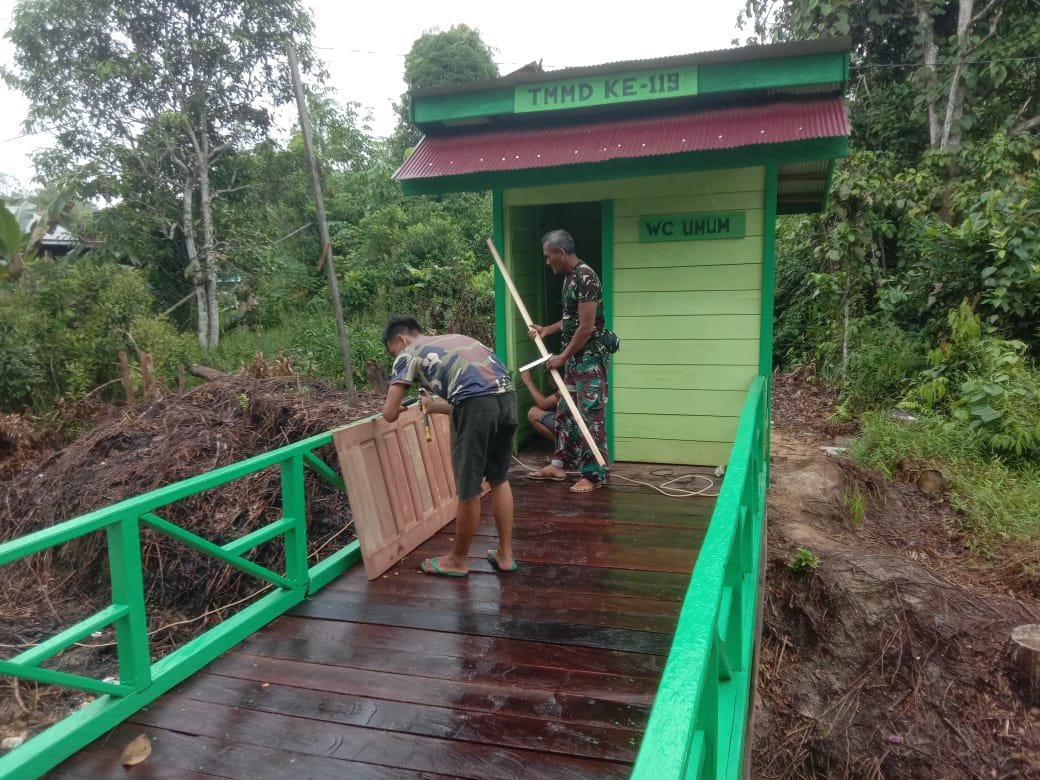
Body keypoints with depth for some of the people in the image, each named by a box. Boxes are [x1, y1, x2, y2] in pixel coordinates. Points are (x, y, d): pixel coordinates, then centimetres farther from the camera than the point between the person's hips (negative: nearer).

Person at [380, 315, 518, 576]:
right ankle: (505, 554, 32)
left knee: (468, 490, 10)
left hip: (477, 403, -7)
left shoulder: (409, 353, 15)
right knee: (498, 479, 23)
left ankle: (459, 560, 28)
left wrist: (387, 406, 33)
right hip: (507, 395, 7)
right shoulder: (453, 339, 33)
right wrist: (441, 406, 53)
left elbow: (390, 414, 9)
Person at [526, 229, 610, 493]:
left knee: (591, 415, -4)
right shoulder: (570, 276, 11)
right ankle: (559, 464, 25)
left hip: (590, 357, -10)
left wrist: (562, 357, -16)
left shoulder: (585, 277, -19)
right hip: (575, 357, 10)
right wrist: (547, 329, 17)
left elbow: (586, 327, -22)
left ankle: (594, 475, 3)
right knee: (565, 411, 15)